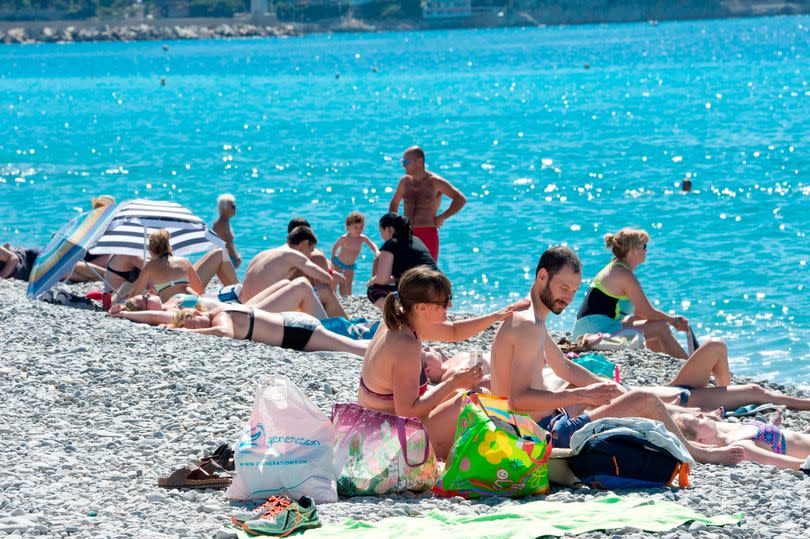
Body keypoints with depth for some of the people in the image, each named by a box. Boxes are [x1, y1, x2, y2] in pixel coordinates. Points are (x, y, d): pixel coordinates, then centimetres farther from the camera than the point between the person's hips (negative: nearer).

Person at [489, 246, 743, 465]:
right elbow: (518, 398, -28)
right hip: (544, 435, -11)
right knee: (644, 400, -6)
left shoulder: (526, 317, 14)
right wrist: (582, 395, -27)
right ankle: (693, 452, 15)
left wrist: (607, 387, 19)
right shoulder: (530, 325, -20)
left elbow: (565, 367, 27)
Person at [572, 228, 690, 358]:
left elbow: (639, 311, 21)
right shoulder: (624, 275, -13)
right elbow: (649, 313, -12)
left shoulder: (614, 269, 17)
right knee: (660, 327, -6)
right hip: (598, 331, -10)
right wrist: (674, 320, 5)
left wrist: (670, 318, 13)